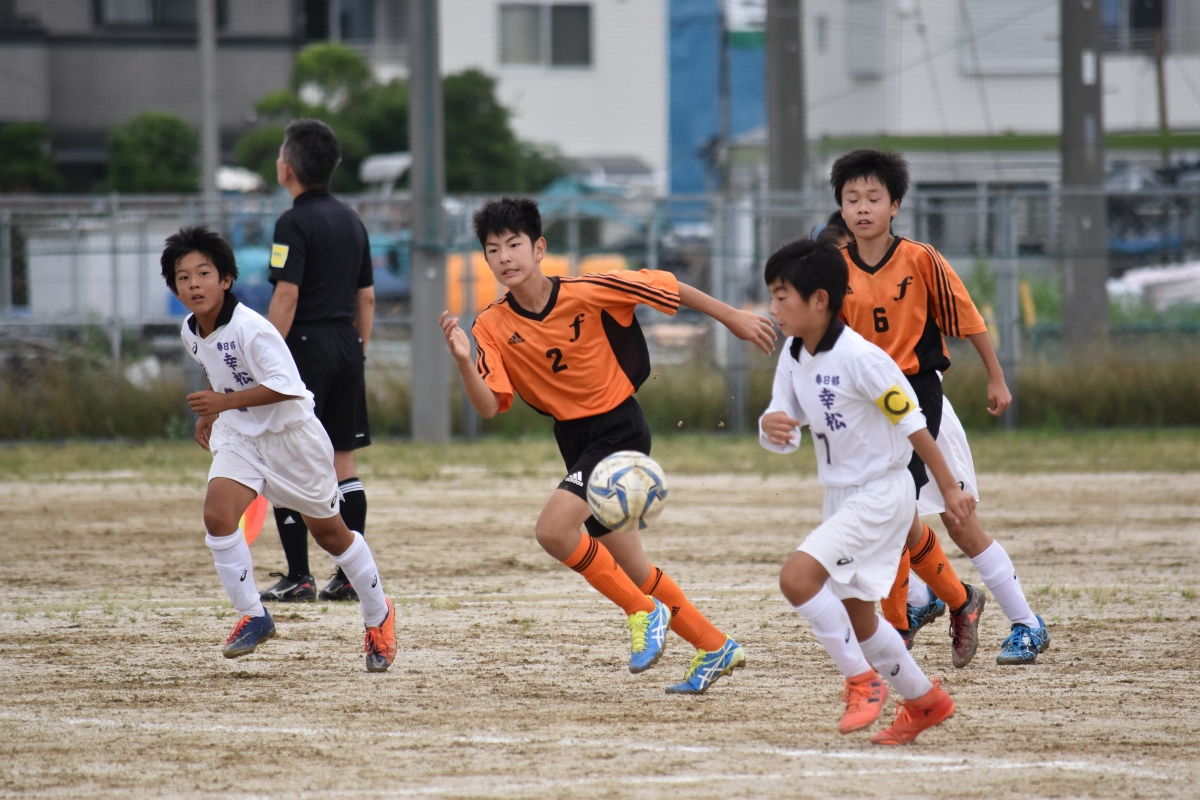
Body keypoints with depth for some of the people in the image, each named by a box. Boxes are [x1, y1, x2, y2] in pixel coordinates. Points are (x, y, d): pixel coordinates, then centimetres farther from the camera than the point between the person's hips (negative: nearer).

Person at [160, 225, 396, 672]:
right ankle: (252, 617, -6)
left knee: (328, 531, 10)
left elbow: (285, 386, -33)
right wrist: (209, 416, 13)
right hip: (238, 436, 6)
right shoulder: (190, 332, -1)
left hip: (290, 433, -6)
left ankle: (378, 615, 31)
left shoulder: (250, 329, -27)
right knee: (217, 514, -19)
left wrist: (224, 402, -34)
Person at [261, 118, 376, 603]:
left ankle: (298, 577, -5)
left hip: (305, 345, -7)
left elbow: (286, 296, -17)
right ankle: (351, 576, 9)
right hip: (347, 346, 7)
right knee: (342, 463, 10)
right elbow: (366, 296, 15)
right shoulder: (351, 220, 13)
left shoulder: (295, 223, -11)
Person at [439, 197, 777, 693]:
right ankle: (715, 647, 27)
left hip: (619, 429, -6)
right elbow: (489, 407, -13)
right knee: (630, 568, 11)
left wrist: (733, 319, 0)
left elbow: (666, 288, -7)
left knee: (553, 529, -25)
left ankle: (644, 612, -9)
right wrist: (463, 361, -32)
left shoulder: (587, 293, -17)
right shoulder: (493, 327, -6)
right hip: (574, 440, 6)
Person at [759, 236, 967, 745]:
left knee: (798, 576, -23)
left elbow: (911, 421, -16)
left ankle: (861, 678, -10)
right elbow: (783, 437, 4)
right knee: (856, 617, 14)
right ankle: (925, 702, 31)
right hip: (840, 496, 9)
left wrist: (949, 487, -10)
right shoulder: (794, 357, 2)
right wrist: (771, 426, -21)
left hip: (881, 493, -9)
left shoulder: (859, 357, -22)